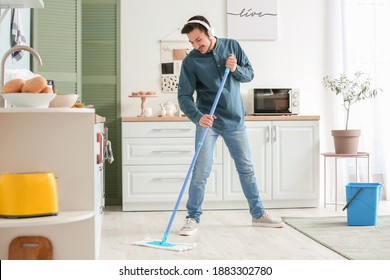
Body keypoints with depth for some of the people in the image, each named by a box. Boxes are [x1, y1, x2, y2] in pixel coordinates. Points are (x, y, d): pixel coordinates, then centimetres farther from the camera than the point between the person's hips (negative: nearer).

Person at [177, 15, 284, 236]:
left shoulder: (232, 46, -1)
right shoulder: (190, 62, -10)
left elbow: (250, 74, 5)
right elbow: (184, 96, -14)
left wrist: (235, 69, -16)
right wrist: (198, 117, -31)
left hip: (235, 120, 3)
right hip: (208, 121, -3)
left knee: (246, 168, 12)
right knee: (202, 170, -11)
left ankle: (258, 214, 25)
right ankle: (193, 218, 1)